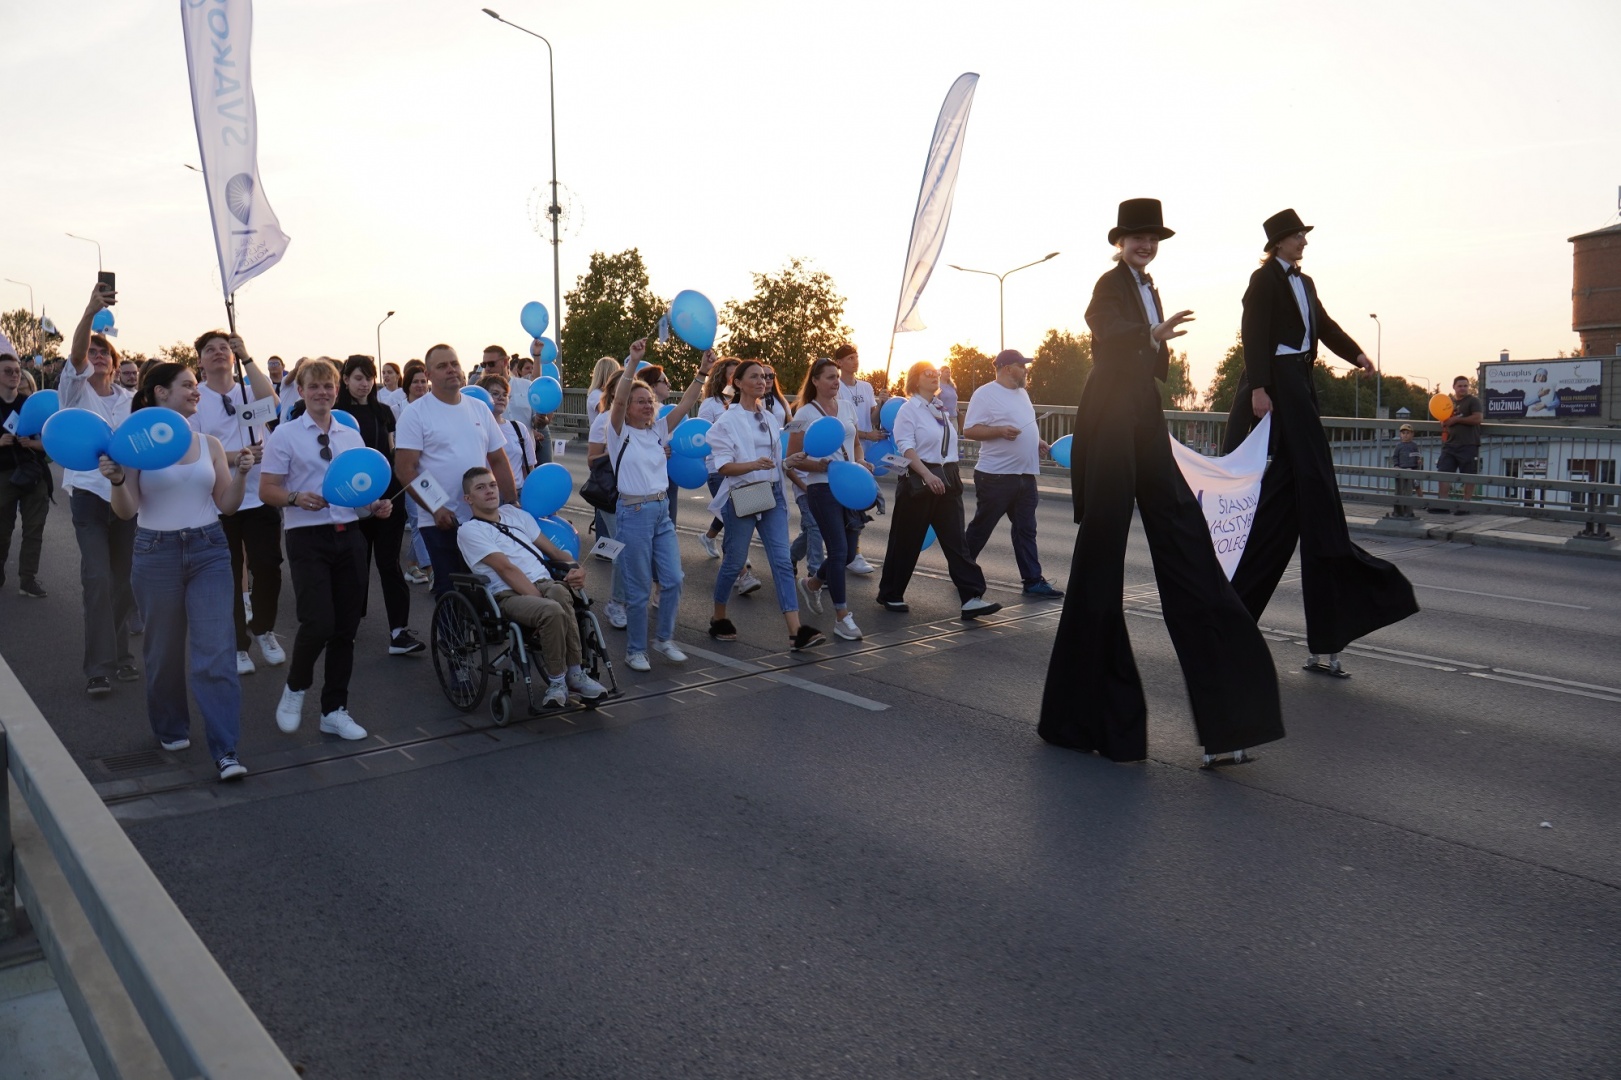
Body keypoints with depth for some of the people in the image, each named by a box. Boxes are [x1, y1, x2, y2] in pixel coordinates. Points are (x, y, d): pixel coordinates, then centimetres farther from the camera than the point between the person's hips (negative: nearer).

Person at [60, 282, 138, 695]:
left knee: (124, 578, 6)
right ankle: (98, 666, -7)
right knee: (97, 578, -11)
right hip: (89, 493, -3)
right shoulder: (74, 390, 1)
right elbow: (75, 354, -18)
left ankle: (120, 653, 19)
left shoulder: (129, 398, 10)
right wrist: (91, 310, -34)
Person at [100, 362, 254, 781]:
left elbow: (227, 505, 6)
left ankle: (225, 750, -6)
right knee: (164, 650, 12)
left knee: (216, 651, -7)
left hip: (209, 551, 1)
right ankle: (171, 728, 35)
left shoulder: (210, 444, 6)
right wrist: (116, 480, -23)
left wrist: (241, 473, -9)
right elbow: (127, 511, -6)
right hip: (157, 553, -1)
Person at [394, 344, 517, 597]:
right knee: (449, 590, 3)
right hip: (441, 521, -4)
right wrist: (435, 509, -17)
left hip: (482, 517, 4)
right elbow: (404, 469, -9)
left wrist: (512, 504, 6)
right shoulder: (415, 413, -4)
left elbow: (499, 461, 13)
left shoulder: (480, 408, 10)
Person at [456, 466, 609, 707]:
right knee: (552, 611, -36)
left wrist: (575, 568, 1)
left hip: (545, 583, 5)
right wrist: (539, 598, -17)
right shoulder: (469, 531, 5)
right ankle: (557, 680, -19)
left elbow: (553, 551, 23)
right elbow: (506, 569, -8)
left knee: (559, 592, -33)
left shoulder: (515, 514, 24)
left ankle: (573, 674, -24)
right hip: (508, 595, -5)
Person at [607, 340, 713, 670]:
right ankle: (635, 650, 16)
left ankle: (664, 639, 22)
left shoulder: (658, 431, 10)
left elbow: (685, 404, 1)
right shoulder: (620, 433, -4)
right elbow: (618, 400, -21)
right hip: (633, 514, -6)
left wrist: (702, 373, -10)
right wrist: (633, 362, -31)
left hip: (662, 512, 6)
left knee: (673, 580, 4)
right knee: (639, 589, 1)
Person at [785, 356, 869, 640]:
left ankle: (812, 583, 38)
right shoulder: (805, 414, -6)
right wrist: (820, 466, -22)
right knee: (838, 550, -9)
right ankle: (842, 617, 1)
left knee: (848, 551, 10)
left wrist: (861, 462, 3)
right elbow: (793, 458, -7)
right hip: (822, 488, -6)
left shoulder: (846, 407, 11)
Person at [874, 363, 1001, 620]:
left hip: (947, 479, 6)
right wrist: (928, 475, -26)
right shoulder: (910, 409, -5)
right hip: (918, 480, -6)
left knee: (956, 540, -2)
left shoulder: (943, 408, 14)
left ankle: (971, 598, -6)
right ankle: (890, 595, 19)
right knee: (906, 541, 3)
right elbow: (906, 446, -15)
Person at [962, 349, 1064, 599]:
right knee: (981, 528, 4)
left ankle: (1033, 582, 8)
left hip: (1025, 475, 7)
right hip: (995, 475, -7)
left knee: (1026, 530, 6)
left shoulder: (1021, 392, 16)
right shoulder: (985, 394, -10)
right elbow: (969, 430, -15)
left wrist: (1037, 441, 10)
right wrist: (1000, 431, -27)